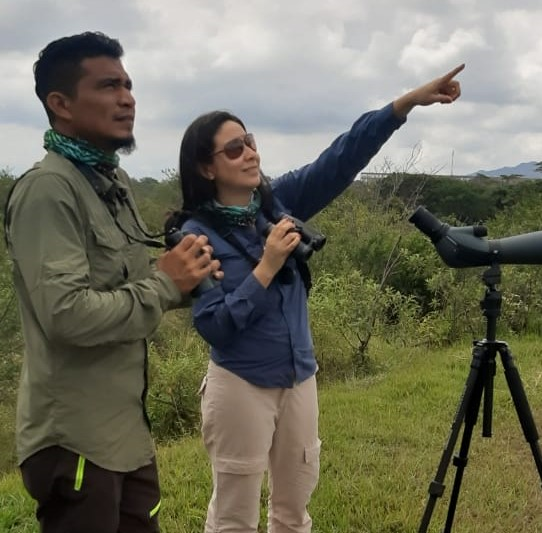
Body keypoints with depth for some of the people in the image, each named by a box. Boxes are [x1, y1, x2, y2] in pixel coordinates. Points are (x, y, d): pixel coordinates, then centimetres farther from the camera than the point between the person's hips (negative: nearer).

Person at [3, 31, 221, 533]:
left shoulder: (115, 181, 11)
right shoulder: (48, 189, -19)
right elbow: (68, 314, -28)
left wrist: (180, 277, -2)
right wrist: (164, 284, -17)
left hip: (127, 429, 9)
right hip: (77, 440, -9)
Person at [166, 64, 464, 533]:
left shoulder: (279, 200, 1)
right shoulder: (198, 234, -12)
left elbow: (341, 159, -8)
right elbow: (213, 326, -18)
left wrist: (408, 102, -15)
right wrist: (267, 267, -23)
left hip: (299, 378, 5)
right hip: (240, 386, -5)